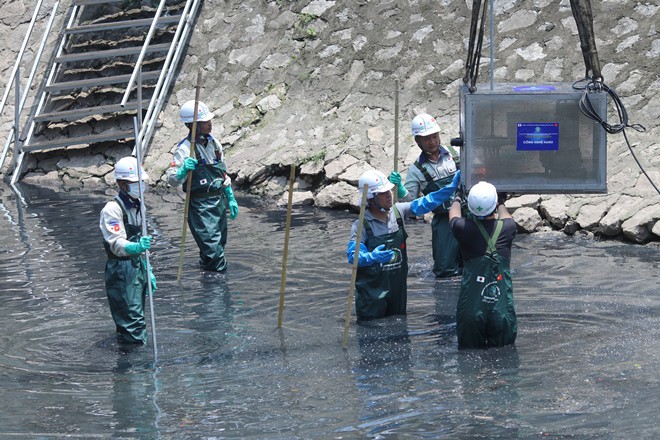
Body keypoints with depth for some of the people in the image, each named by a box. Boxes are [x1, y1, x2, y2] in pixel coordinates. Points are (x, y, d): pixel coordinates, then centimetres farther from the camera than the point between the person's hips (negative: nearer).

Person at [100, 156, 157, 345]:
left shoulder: (137, 205, 14)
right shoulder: (112, 209, -15)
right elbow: (117, 244, -24)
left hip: (139, 266, 9)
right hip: (122, 270, -9)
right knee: (132, 322, -12)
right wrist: (137, 247, -43)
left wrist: (148, 271, 23)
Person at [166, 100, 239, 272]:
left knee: (220, 243, 15)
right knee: (213, 250, -12)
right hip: (200, 205, -8)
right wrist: (184, 170, -37)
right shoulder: (185, 149, -15)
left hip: (219, 201, 8)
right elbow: (172, 180, -17)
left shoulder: (214, 143, 8)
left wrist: (231, 199, 19)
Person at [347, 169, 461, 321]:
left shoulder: (397, 212, 0)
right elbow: (353, 255, -20)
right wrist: (372, 256, -40)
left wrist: (450, 188, -12)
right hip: (372, 290, -5)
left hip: (398, 287, 6)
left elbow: (422, 205, -2)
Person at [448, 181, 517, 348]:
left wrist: (458, 198, 42)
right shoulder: (507, 228, -2)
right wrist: (502, 202, 49)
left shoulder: (465, 229, -7)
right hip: (502, 310, 1)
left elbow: (454, 215, 20)